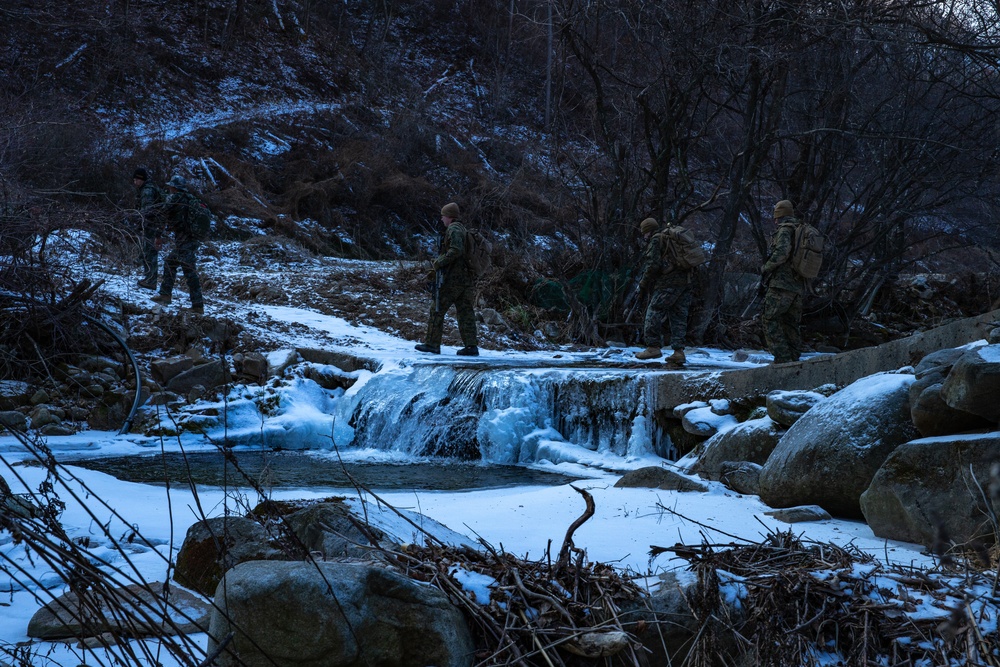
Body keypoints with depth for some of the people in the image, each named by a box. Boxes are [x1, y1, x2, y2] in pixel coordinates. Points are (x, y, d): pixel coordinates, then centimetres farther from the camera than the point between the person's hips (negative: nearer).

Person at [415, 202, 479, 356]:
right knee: (465, 312, 5)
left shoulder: (453, 229, -9)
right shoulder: (463, 230, 21)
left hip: (453, 279, -9)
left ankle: (432, 344, 2)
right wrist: (437, 271, 23)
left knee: (437, 310, 0)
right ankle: (471, 346, -1)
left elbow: (456, 250, -24)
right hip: (466, 279, 9)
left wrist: (439, 262, -15)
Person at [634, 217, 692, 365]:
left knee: (654, 313, -5)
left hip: (668, 282, -9)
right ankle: (678, 352, -1)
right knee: (678, 317, 5)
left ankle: (653, 347, -10)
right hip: (685, 282, 9)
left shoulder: (655, 240, -1)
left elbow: (653, 265, -12)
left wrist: (643, 284, -2)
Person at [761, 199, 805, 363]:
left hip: (782, 284, -8)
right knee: (791, 325, 11)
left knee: (770, 321, -7)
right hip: (798, 287, 8)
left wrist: (766, 269, -11)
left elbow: (782, 252, -22)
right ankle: (794, 361, 9)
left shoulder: (785, 229, -6)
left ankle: (782, 359, -16)